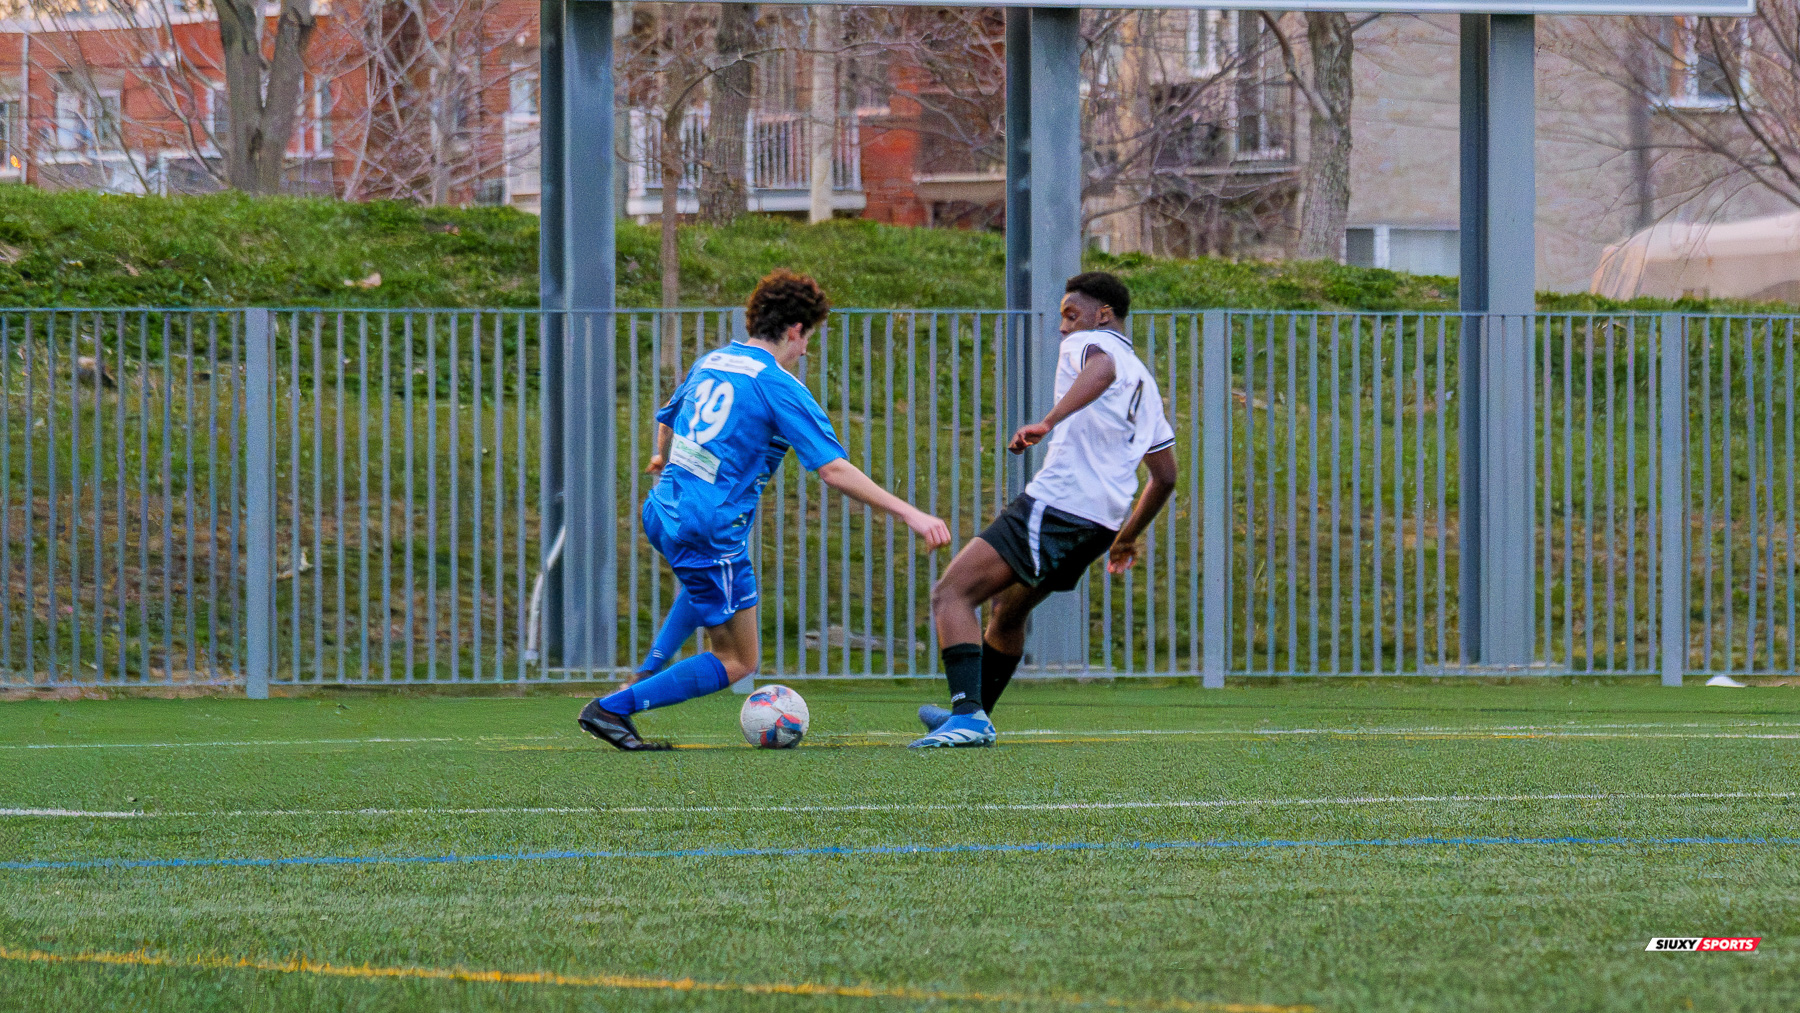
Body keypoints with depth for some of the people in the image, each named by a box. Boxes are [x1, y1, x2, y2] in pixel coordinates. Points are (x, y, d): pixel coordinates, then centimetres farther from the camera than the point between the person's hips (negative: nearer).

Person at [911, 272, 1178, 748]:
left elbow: (1101, 370, -26)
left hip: (1056, 503, -9)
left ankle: (969, 715, -28)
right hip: (1103, 521, 9)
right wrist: (1127, 537, 41)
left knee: (951, 593, -13)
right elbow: (1165, 477, 30)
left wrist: (1048, 422, -36)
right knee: (1008, 609, 30)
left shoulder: (1088, 344, 2)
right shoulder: (1145, 383, 27)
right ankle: (973, 716, 42)